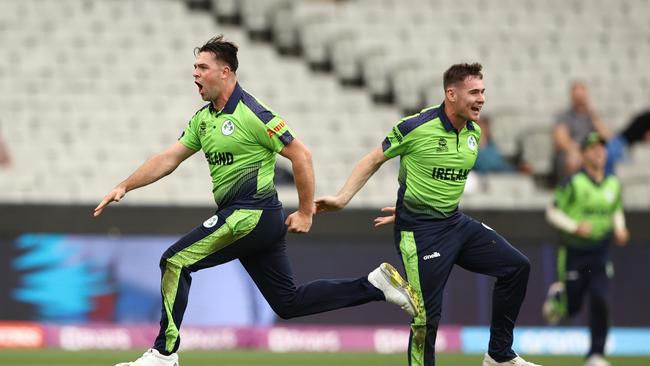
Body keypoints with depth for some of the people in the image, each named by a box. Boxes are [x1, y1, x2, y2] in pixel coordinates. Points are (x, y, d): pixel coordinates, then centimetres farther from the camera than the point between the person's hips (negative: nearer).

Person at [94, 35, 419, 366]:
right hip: (240, 217, 9)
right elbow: (169, 159, 15)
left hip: (251, 214, -9)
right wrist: (124, 187, 5)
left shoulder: (252, 114, -13)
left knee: (175, 262, -11)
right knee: (289, 303, 11)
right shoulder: (203, 119, 14)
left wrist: (305, 212, -8)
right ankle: (376, 285, 15)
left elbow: (301, 156, -11)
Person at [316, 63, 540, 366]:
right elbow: (374, 160, -3)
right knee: (426, 317, -9)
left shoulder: (474, 133, 5)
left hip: (456, 223, 7)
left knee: (517, 267, 3)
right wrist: (342, 198, -8)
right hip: (420, 232, -7)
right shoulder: (416, 128, -16)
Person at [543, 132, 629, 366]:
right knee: (572, 307, 4)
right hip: (574, 252, -3)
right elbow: (552, 212, -6)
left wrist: (619, 228, 3)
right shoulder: (573, 183, -10)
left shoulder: (613, 184, 5)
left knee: (599, 300, -13)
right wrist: (575, 226, -19)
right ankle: (557, 295, 43)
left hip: (600, 253, 3)